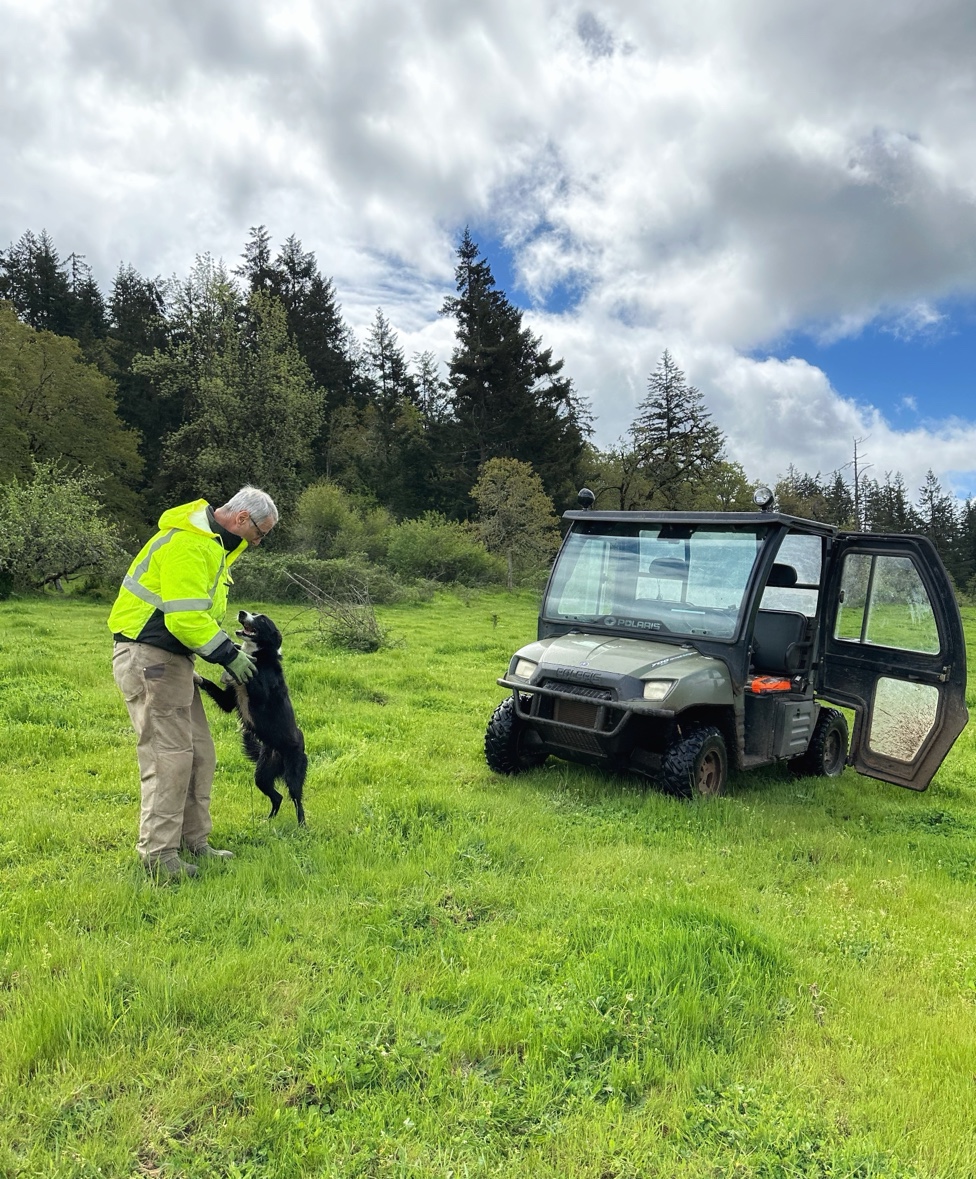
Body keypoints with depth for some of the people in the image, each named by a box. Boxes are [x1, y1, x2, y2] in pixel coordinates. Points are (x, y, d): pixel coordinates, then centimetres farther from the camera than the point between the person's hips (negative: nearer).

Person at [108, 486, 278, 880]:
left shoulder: (211, 542, 15)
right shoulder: (187, 544, -20)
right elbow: (185, 618, -26)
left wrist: (229, 649, 10)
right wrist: (228, 654, -15)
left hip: (173, 658, 11)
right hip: (149, 658, -11)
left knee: (199, 754, 11)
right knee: (169, 756, -9)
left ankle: (193, 843, 21)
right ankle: (159, 856, 1)